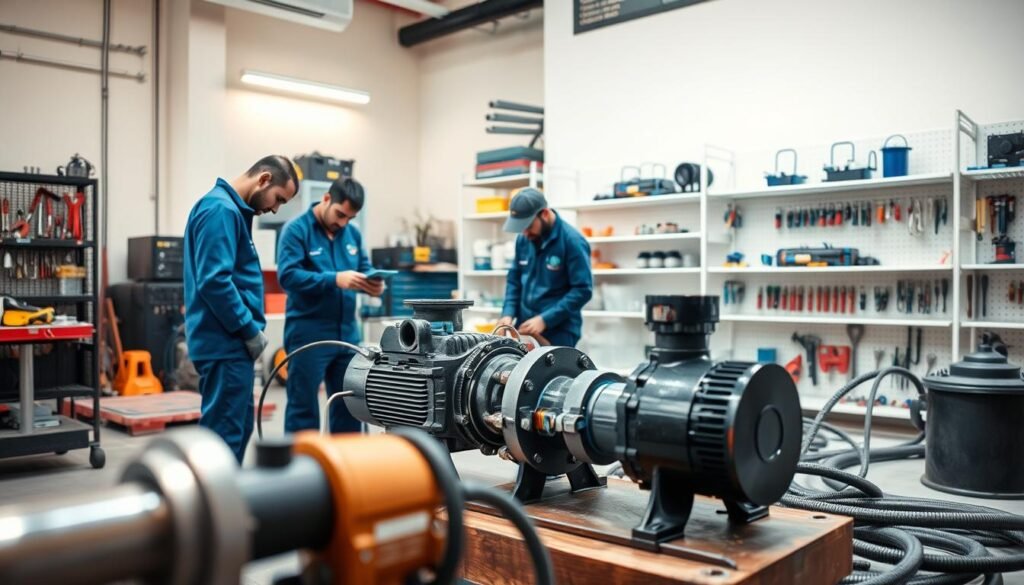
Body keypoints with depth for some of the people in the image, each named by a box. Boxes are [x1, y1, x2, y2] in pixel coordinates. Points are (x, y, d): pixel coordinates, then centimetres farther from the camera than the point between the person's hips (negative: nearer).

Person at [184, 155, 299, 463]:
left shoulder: (231, 209, 16)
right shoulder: (221, 210, -16)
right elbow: (214, 281, -24)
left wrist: (249, 329, 13)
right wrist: (251, 331, -16)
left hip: (230, 342, 10)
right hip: (224, 344, -10)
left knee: (238, 427, 17)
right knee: (223, 433, -4)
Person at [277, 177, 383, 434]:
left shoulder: (353, 233, 11)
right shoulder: (296, 230, -8)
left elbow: (364, 270, 16)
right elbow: (288, 275, -19)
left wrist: (372, 283, -8)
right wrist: (335, 279, -29)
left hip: (347, 332, 6)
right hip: (308, 332, -6)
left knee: (349, 404, 14)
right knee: (304, 406, 4)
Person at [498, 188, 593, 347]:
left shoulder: (572, 241, -12)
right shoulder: (523, 239, 6)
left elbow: (582, 290, -15)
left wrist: (545, 319, -20)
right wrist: (508, 313, -2)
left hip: (559, 332, -5)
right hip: (525, 328, 6)